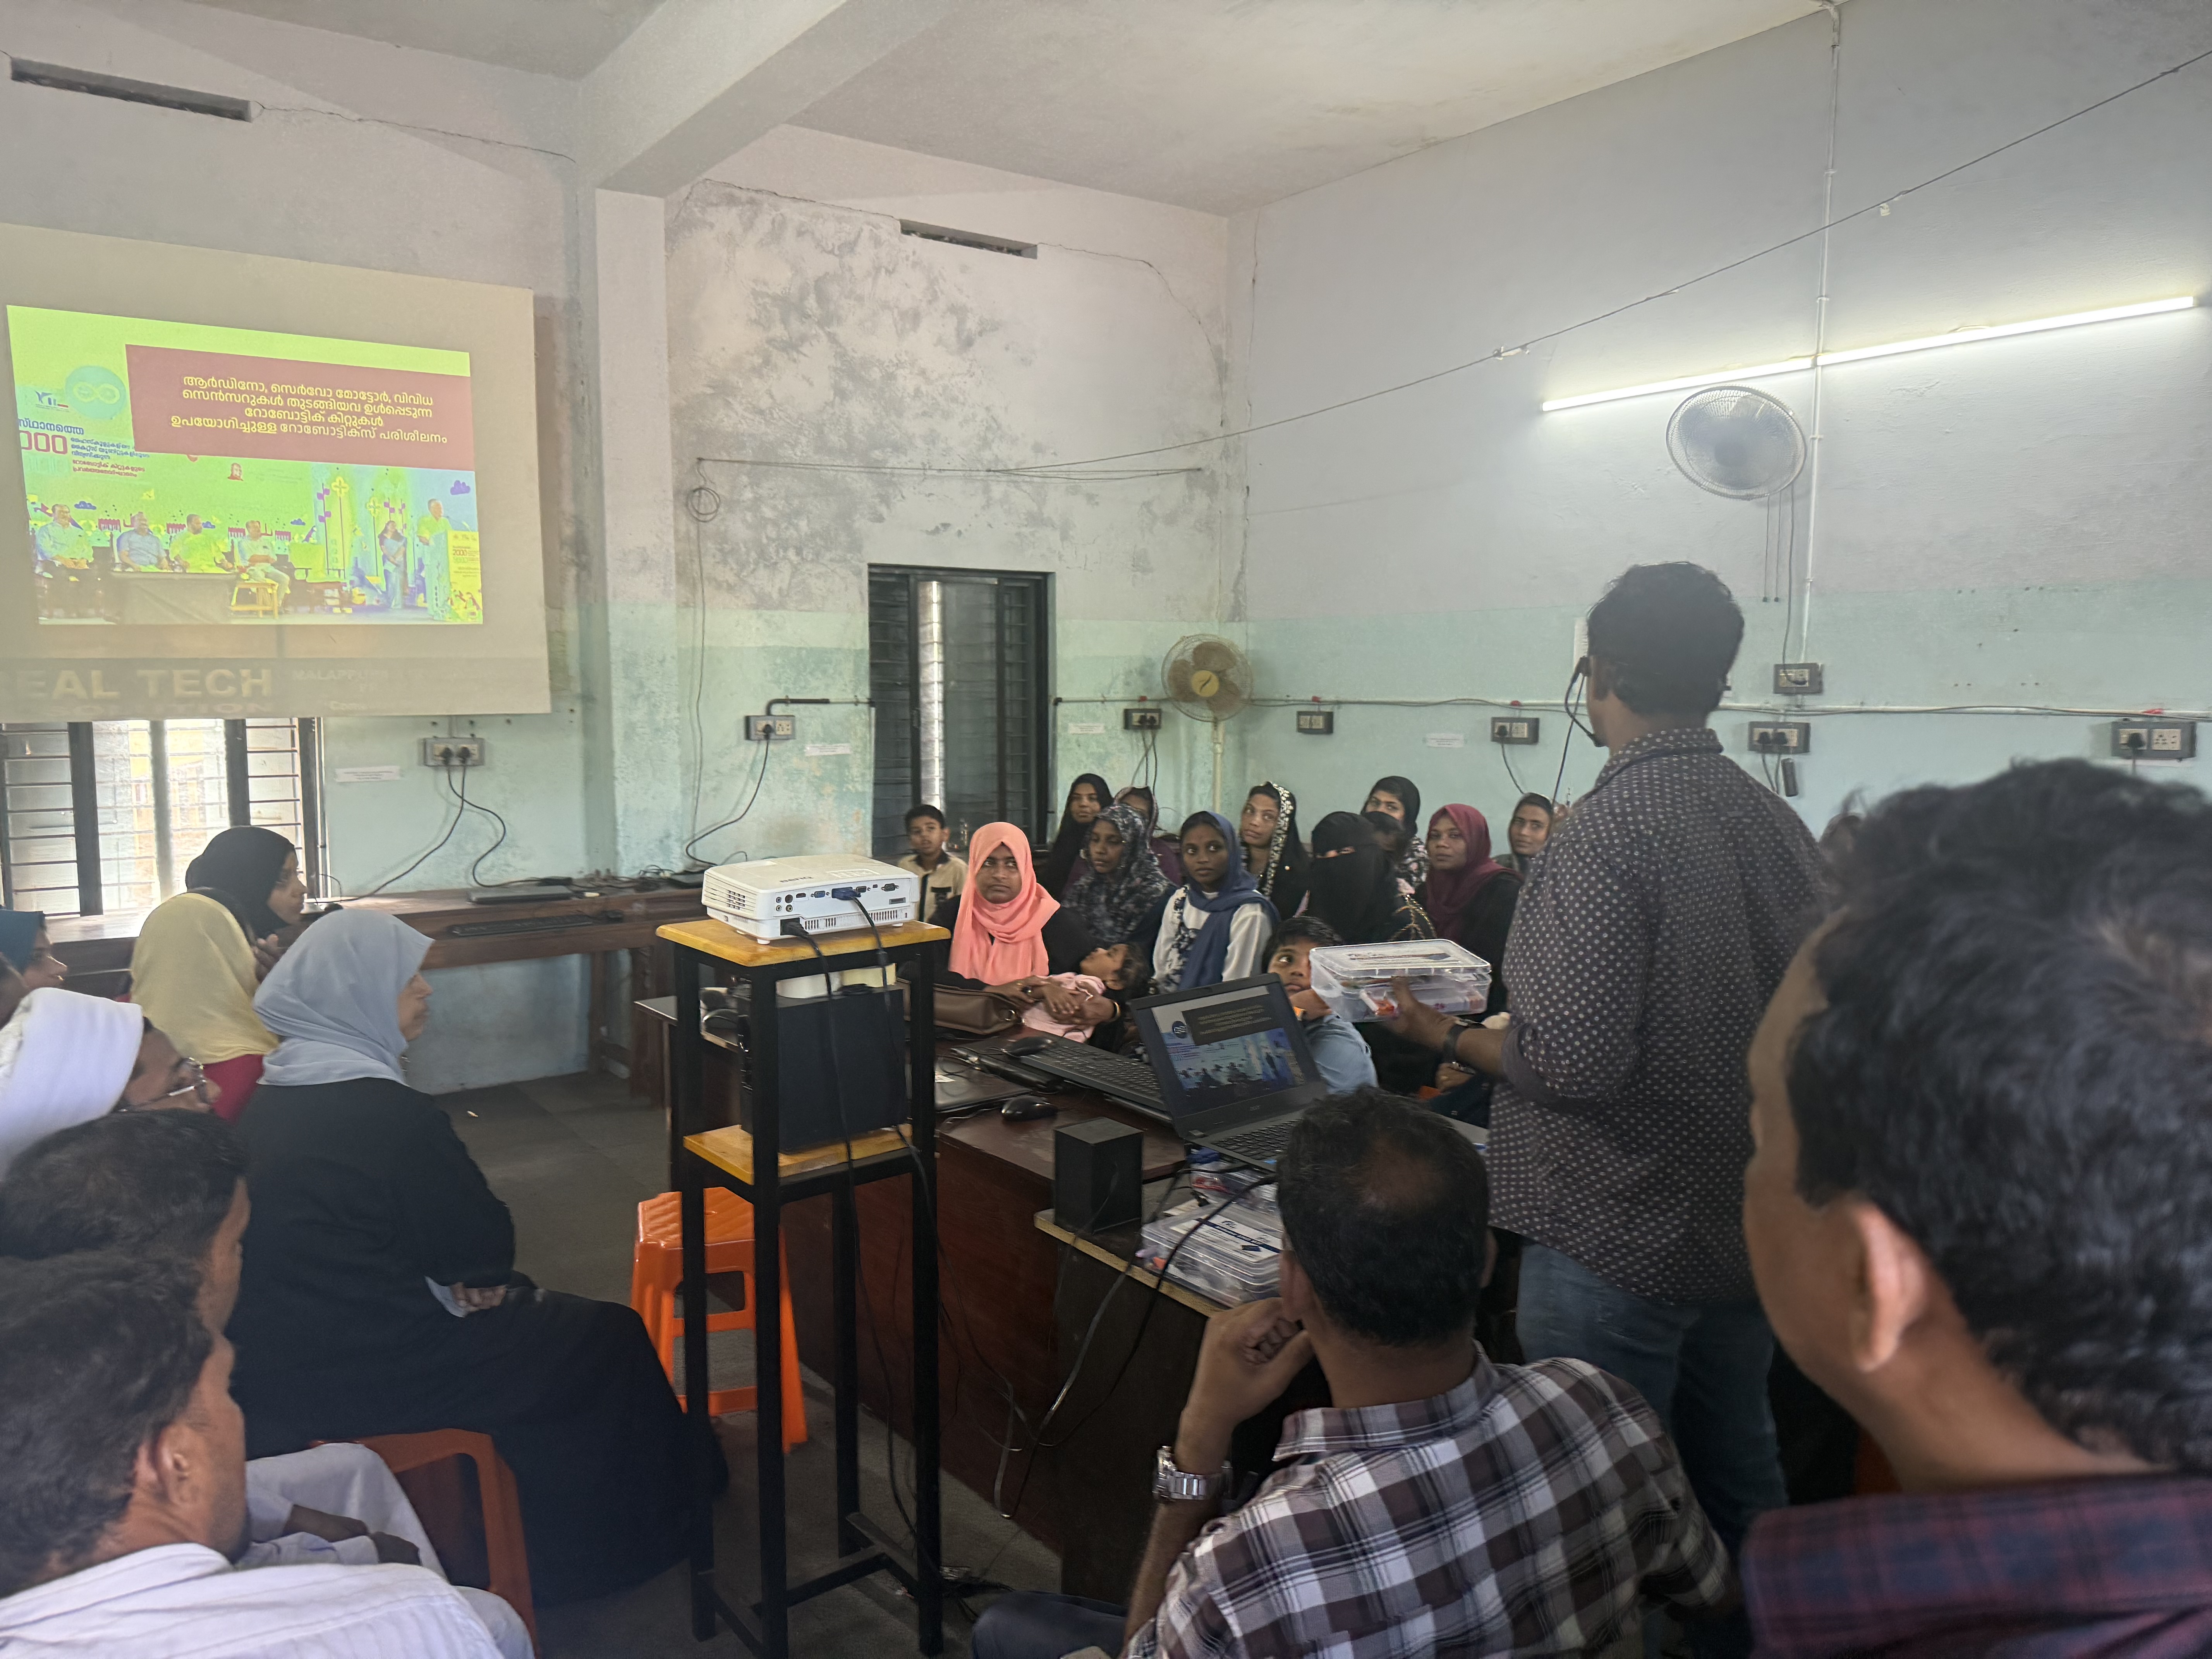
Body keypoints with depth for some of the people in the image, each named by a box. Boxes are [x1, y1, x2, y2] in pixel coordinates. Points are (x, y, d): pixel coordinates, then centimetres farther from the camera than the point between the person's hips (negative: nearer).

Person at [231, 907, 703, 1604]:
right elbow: (483, 1246, -15)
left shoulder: (268, 1100, 3)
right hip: (361, 1378, -9)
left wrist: (456, 1272, 3)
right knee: (610, 1340, 7)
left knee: (535, 1312, 26)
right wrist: (475, 1275, 7)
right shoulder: (389, 1114, -25)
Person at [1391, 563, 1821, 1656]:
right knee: (1736, 1493, 24)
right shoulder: (1776, 824, 2)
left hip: (1616, 1239, -8)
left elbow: (1573, 1061, -25)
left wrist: (1449, 1038, -9)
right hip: (1744, 1226, 8)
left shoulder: (1608, 829, -21)